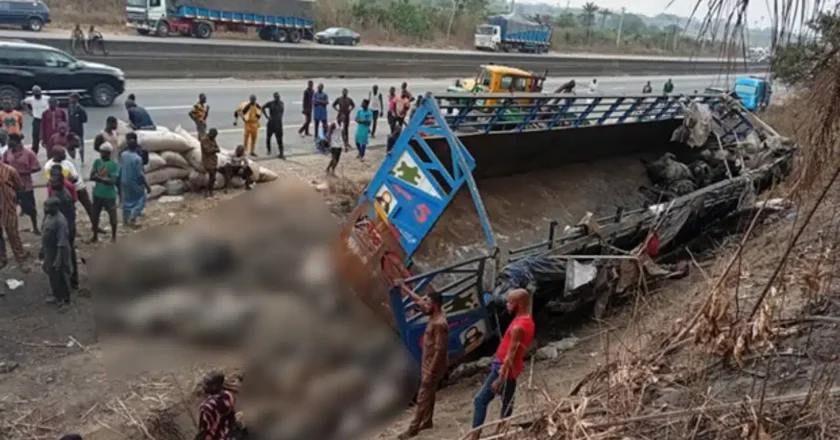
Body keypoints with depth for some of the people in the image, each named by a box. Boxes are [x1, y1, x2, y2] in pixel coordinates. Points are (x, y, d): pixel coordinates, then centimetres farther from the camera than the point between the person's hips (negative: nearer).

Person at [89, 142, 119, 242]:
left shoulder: (114, 165, -12)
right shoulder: (97, 162, 1)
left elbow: (112, 181, -19)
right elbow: (91, 177, -5)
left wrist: (98, 178, -16)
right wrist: (104, 179, -21)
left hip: (109, 195, -4)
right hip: (97, 194, 4)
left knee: (112, 216, 9)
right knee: (94, 216, 13)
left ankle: (114, 236, 28)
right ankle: (95, 235, 31)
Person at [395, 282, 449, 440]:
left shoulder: (439, 323, -28)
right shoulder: (435, 315, 1)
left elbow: (440, 350, -27)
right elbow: (418, 300, 16)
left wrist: (430, 372, -23)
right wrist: (404, 287, 20)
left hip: (433, 367, -10)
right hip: (428, 364, 10)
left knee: (422, 398, 0)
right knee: (429, 395, 22)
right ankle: (427, 421, 36)